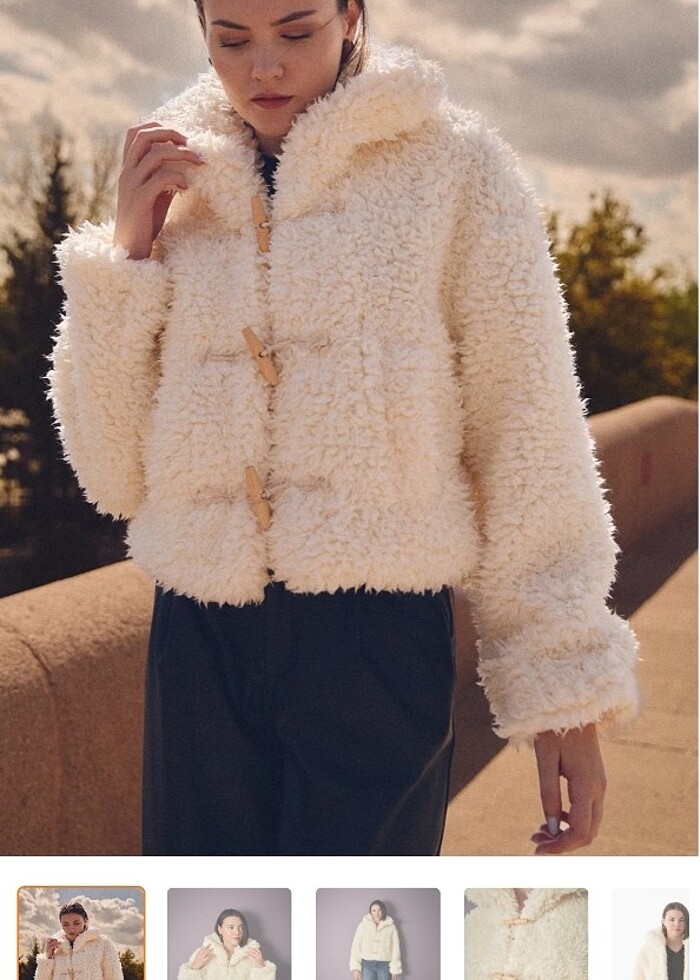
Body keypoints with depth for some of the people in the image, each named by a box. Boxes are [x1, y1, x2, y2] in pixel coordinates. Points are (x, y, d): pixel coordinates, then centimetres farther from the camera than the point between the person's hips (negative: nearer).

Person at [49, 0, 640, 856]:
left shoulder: (450, 168, -1)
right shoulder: (178, 193, 8)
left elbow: (528, 444, -2)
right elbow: (114, 473, 6)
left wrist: (564, 689, -6)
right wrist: (125, 252, -3)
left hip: (377, 648, -3)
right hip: (200, 652, 3)